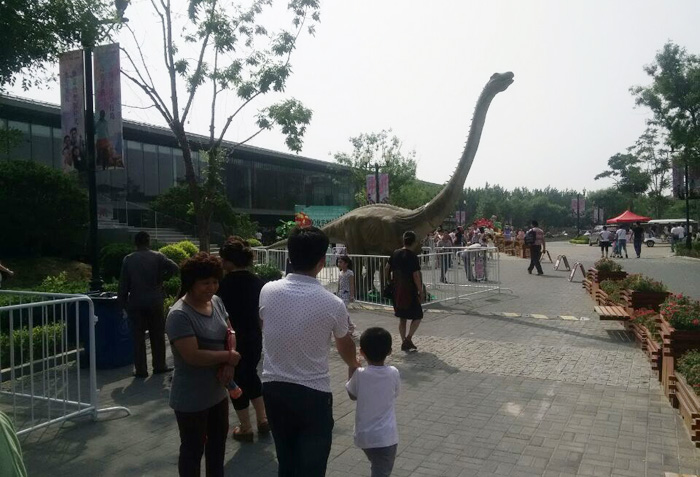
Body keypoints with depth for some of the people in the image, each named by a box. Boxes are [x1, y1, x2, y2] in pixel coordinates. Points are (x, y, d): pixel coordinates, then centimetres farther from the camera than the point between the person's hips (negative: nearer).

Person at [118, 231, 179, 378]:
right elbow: (174, 267, -16)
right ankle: (159, 366, 17)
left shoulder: (128, 259, 1)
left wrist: (123, 302, 8)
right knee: (157, 335, 11)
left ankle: (141, 369, 9)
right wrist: (161, 278, -1)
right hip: (155, 302, 0)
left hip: (135, 303, 1)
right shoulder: (157, 256, -3)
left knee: (138, 337, 7)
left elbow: (123, 284, 1)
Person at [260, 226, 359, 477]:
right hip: (313, 393, -4)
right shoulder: (333, 304, -14)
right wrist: (353, 365, 30)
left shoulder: (267, 291, -7)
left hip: (273, 388, 4)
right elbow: (344, 343, 7)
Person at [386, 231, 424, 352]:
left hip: (397, 291, 6)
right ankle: (408, 339, -5)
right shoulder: (412, 257, -15)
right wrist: (421, 292, -11)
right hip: (410, 291, -6)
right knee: (417, 316, 8)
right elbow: (416, 276, -17)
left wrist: (391, 281, 23)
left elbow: (386, 269, 10)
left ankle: (404, 342, 16)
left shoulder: (395, 253, 3)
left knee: (402, 318, 15)